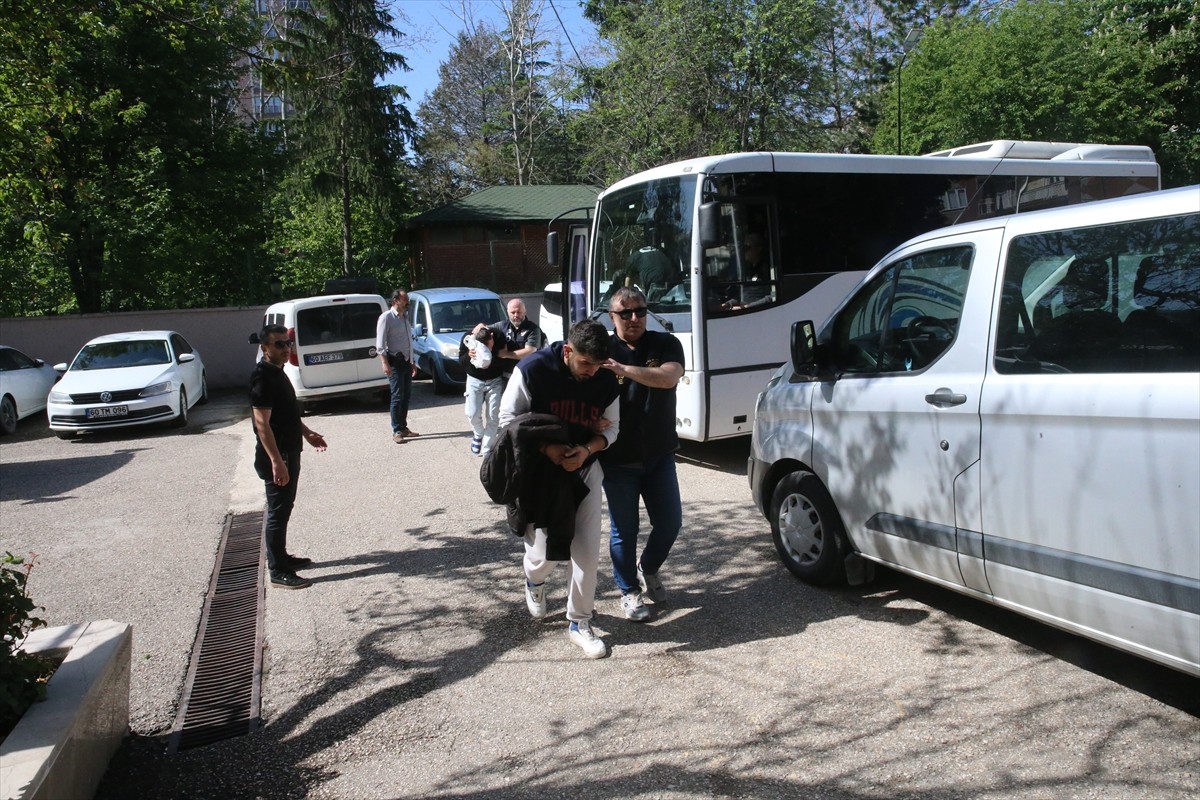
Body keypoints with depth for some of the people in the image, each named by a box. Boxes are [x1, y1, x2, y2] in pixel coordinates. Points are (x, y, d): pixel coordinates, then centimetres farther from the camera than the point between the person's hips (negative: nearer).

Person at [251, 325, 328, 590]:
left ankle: (280, 557, 32)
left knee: (283, 509, 19)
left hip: (289, 452, 10)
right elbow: (262, 424, -24)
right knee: (278, 513, -3)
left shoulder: (277, 372, 10)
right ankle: (278, 572, 4)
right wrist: (276, 462, -26)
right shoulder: (263, 378, -20)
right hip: (276, 457, -10)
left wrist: (307, 433, 22)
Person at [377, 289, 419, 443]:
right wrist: (385, 363, -22)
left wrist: (412, 362, 20)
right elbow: (380, 343, -14)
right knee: (397, 396, -8)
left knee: (406, 395, 11)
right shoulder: (386, 317, -9)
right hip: (395, 361, -8)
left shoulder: (405, 317, 15)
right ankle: (397, 431, -4)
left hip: (406, 361, 8)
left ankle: (403, 427, 20)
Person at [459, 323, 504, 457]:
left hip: (495, 380, -1)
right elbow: (460, 360, -10)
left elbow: (504, 361, -18)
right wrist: (468, 355, -32)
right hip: (474, 380, 1)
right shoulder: (468, 337, -21)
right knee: (472, 413, -6)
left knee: (493, 417, -6)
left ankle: (486, 450, 4)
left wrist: (491, 363, -37)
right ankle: (478, 434, 26)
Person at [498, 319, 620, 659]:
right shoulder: (533, 369, -21)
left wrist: (587, 449, -20)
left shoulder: (607, 380, -11)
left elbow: (612, 427, 0)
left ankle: (580, 622, 18)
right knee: (545, 555, -2)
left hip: (585, 470, 3)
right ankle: (535, 580, 37)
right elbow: (509, 416, -12)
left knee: (588, 551, -2)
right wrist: (546, 448, -24)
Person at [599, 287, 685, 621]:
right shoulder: (603, 351, -6)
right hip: (618, 460, -2)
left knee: (670, 521, 9)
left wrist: (625, 370, -35)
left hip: (659, 455, 2)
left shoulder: (665, 344, -3)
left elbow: (668, 377, -23)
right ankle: (629, 591, 26)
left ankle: (648, 568, 37)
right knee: (624, 529, 7)